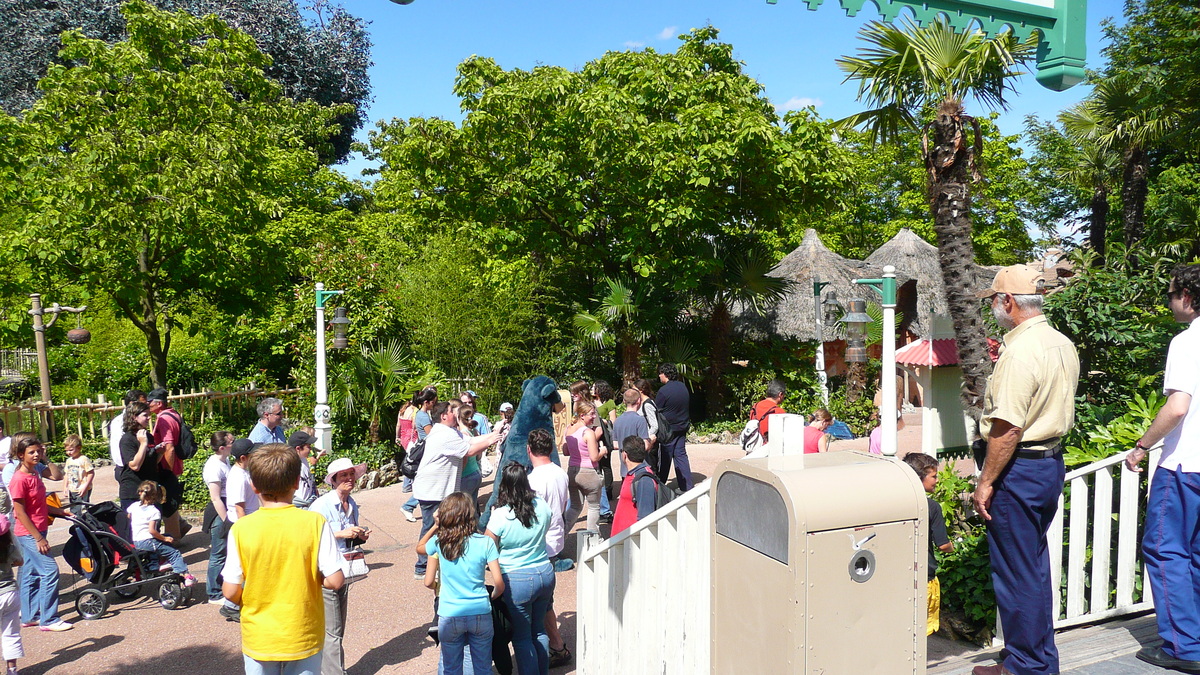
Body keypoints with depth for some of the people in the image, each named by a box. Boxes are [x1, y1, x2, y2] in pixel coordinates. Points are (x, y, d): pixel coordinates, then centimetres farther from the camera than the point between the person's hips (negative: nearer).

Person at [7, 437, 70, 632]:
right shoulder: (19, 479, -17)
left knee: (31, 574, 14)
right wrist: (39, 538, -18)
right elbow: (20, 514, -18)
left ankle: (29, 617, 23)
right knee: (50, 570, -10)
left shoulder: (35, 473, 9)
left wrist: (61, 511, 13)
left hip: (38, 531, 9)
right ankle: (49, 619, -3)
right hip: (28, 533, -9)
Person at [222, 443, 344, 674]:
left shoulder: (241, 528, -13)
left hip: (258, 638, 1)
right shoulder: (315, 523, -16)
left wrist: (254, 603, 9)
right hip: (303, 637, -1)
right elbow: (335, 580, -16)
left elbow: (231, 592, -11)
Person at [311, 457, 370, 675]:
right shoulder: (322, 505, -15)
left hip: (343, 572, 8)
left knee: (338, 631, 16)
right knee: (332, 632, -5)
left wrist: (360, 537, -2)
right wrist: (341, 534, -25)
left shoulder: (352, 505, 8)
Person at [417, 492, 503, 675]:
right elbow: (499, 583, -10)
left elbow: (419, 547, 16)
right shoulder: (485, 543, -10)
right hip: (480, 613, 0)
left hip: (449, 616, 1)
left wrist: (435, 526, 16)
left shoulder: (438, 543, -7)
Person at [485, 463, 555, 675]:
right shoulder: (542, 506, -6)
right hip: (545, 574, 5)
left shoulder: (500, 515, -20)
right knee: (539, 629, 23)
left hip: (517, 580, -5)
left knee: (522, 637, 11)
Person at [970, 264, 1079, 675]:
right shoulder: (1063, 345, 8)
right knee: (1035, 566, 19)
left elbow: (1008, 427, -24)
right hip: (1052, 462, 10)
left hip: (1020, 468, -10)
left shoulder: (1020, 351, -21)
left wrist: (985, 483, -18)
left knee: (1016, 571, 3)